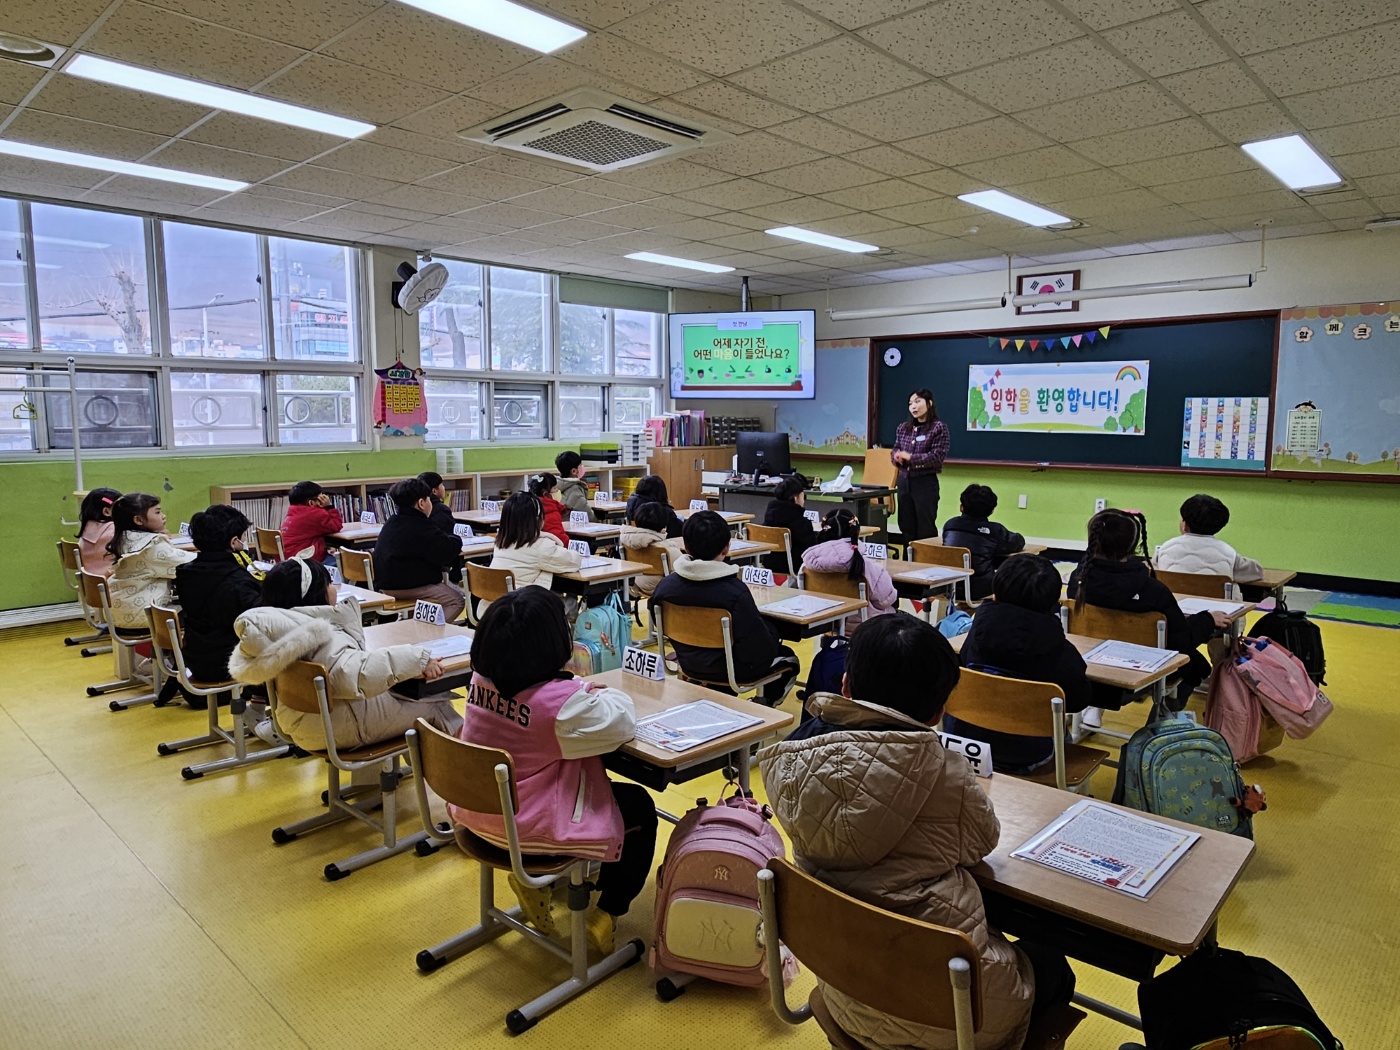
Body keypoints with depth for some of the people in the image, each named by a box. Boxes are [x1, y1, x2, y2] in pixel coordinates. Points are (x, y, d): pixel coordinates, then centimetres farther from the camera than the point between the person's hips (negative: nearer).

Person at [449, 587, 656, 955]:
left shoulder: (481, 680, -8)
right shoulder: (558, 700, -30)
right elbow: (621, 723, -17)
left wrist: (580, 690, 2)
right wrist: (606, 695, 3)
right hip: (530, 830, -7)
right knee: (640, 805, 13)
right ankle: (605, 916, 20)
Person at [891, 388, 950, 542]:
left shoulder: (939, 427, -6)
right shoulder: (903, 428, 10)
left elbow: (937, 457, -14)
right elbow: (894, 451, 14)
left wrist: (909, 457, -17)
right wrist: (897, 458, -9)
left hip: (925, 482, -5)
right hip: (904, 481, 6)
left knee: (926, 529, 1)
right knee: (907, 528, 12)